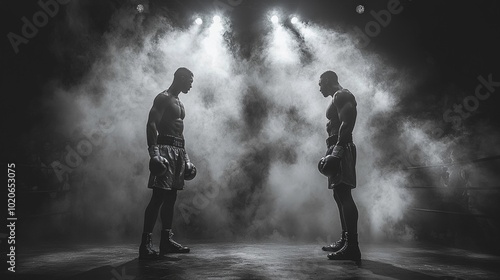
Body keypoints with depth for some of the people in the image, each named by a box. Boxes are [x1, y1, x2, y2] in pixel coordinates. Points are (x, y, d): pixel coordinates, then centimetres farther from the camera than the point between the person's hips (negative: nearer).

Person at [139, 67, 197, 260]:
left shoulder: (179, 103, 23)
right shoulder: (163, 98, -5)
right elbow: (151, 124, -16)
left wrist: (185, 157, 22)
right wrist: (154, 152, -27)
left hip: (178, 150, 9)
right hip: (165, 148, -9)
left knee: (171, 197, 9)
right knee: (158, 197, -12)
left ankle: (166, 240, 15)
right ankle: (145, 244, -9)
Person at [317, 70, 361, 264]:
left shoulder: (341, 95, -6)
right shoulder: (339, 98, 25)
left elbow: (347, 122, -20)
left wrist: (338, 148, -28)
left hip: (341, 149, -11)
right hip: (337, 149, 11)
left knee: (344, 194, -16)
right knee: (340, 195, 12)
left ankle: (352, 247, -17)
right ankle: (345, 241, 18)